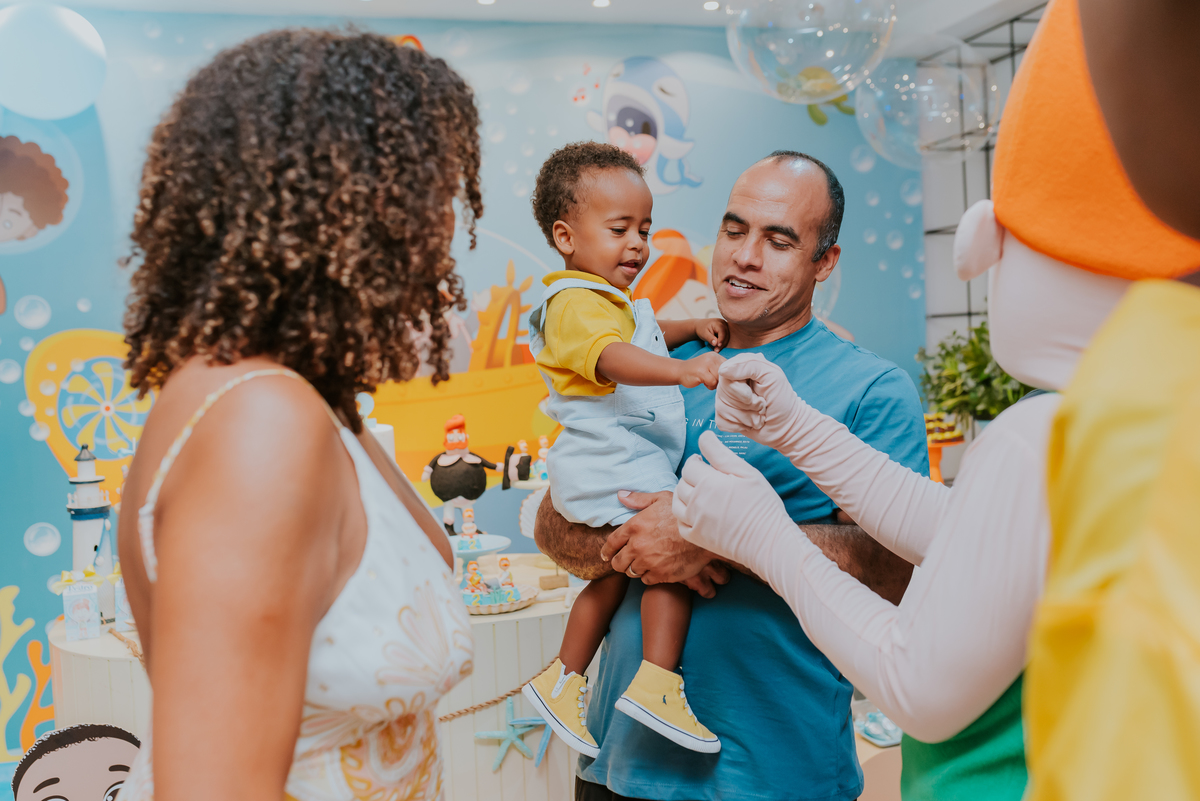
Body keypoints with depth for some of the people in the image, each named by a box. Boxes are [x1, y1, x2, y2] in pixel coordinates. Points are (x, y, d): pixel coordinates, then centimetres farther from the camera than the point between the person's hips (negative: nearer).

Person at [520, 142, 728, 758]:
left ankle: (563, 679, 32)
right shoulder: (576, 303, -15)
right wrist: (681, 369, -51)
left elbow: (645, 336, 40)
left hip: (631, 464, 11)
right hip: (611, 469, -11)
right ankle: (656, 685, -21)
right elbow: (612, 358, -35)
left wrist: (691, 328, 21)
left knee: (616, 573, 19)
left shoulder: (616, 302, 20)